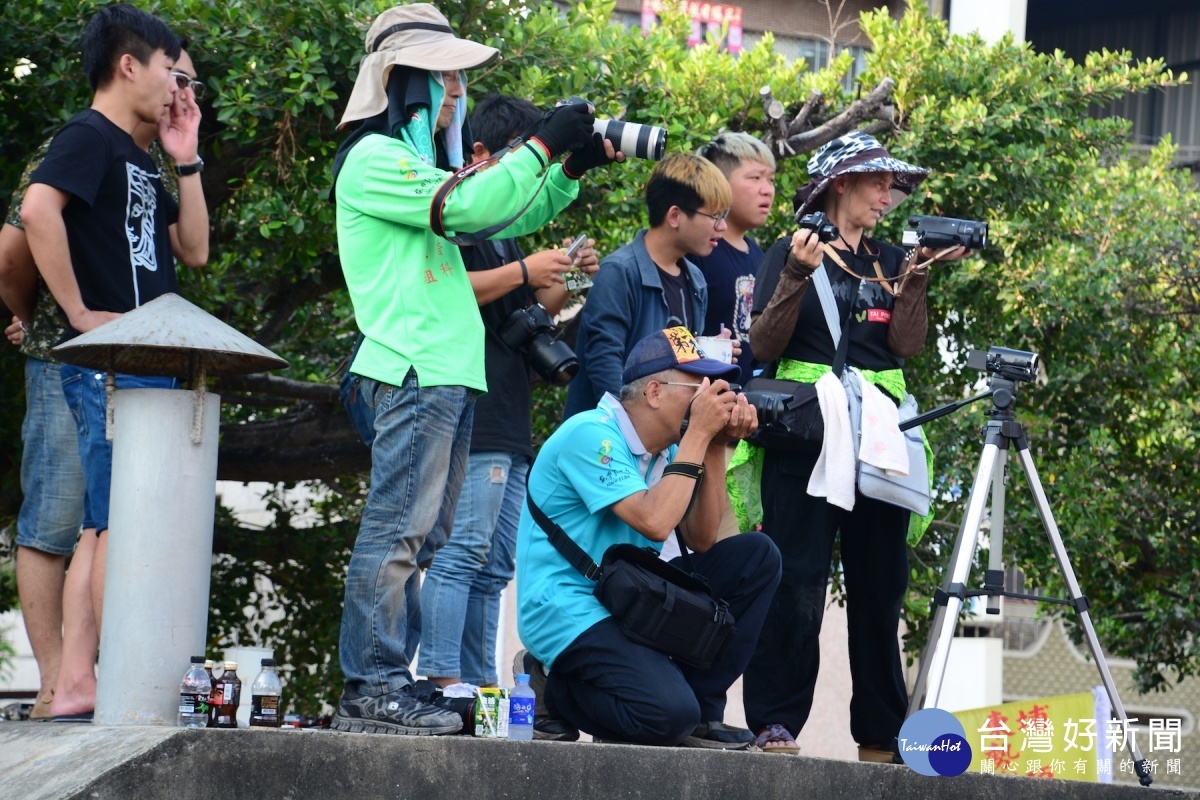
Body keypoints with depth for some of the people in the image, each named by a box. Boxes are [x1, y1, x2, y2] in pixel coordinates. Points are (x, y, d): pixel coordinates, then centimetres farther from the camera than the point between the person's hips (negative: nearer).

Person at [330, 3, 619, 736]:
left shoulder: (415, 161, 23)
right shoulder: (373, 159, -7)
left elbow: (509, 217, 25)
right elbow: (470, 206, -18)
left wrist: (573, 168, 12)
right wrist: (546, 147, -11)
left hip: (449, 373, 10)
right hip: (415, 368, -10)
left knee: (422, 533, 10)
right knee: (398, 530, -12)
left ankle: (388, 680, 12)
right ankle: (372, 690, -14)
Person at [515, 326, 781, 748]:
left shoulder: (663, 448, 11)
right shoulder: (591, 435, -16)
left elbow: (702, 540, 3)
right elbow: (653, 521, -27)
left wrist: (716, 445, -5)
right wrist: (698, 434, -19)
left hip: (631, 601, 9)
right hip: (570, 612, -9)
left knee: (756, 555, -1)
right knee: (667, 714, -30)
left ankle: (701, 712, 1)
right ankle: (552, 686, -1)